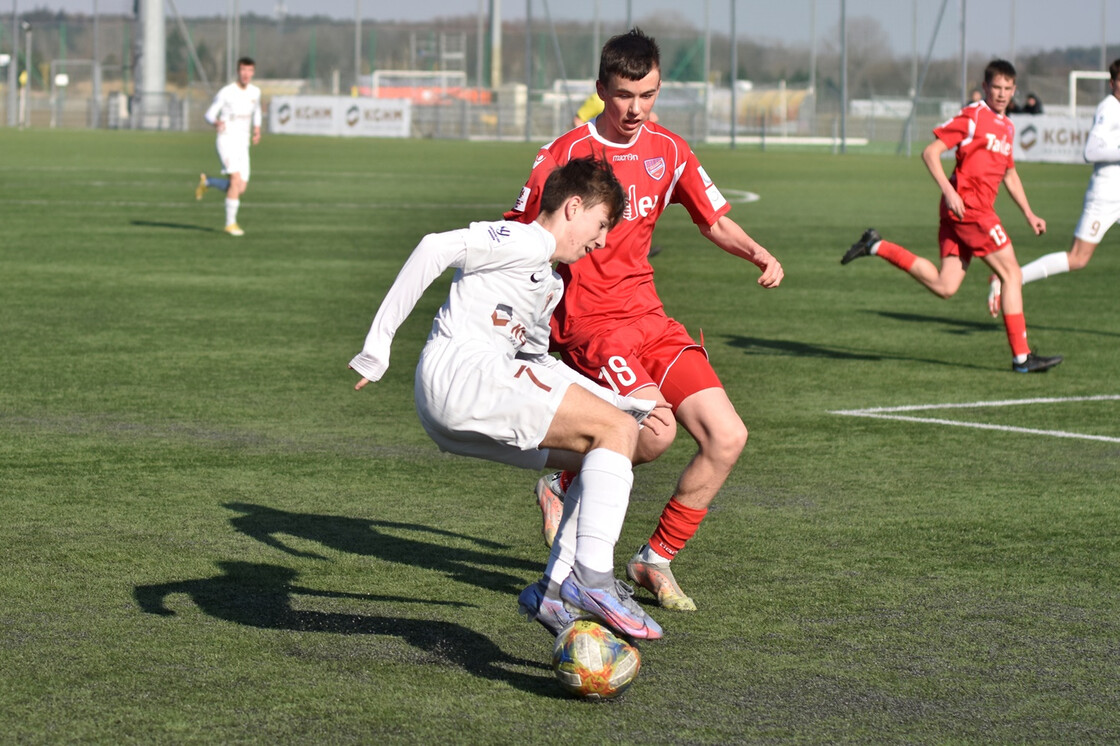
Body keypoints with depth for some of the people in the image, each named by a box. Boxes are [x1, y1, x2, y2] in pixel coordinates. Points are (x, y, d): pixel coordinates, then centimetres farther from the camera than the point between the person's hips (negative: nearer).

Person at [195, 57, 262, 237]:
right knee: (236, 180, -21)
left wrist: (257, 129, 10)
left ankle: (207, 182, 27)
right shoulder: (226, 93, -8)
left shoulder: (255, 92, 7)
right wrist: (215, 122, -29)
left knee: (241, 189, 1)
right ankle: (230, 223, -12)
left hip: (243, 144, 6)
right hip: (227, 140, -6)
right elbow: (209, 114, -5)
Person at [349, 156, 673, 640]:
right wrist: (378, 346, -16)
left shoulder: (550, 286, 30)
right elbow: (437, 249, -14)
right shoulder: (528, 241, -1)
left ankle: (553, 590, 7)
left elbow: (541, 367, 38)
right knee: (616, 432, -14)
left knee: (610, 458, 14)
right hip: (459, 370, -10)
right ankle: (592, 577, -26)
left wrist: (631, 406, 34)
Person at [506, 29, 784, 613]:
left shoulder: (669, 152, 7)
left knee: (727, 437, -7)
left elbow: (715, 222, 17)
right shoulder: (565, 154, -9)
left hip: (647, 316, 6)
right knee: (655, 430, -28)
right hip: (587, 320, -6)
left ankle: (655, 560, 9)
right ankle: (564, 485, 3)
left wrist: (759, 254, -3)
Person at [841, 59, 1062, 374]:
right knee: (1012, 274, -5)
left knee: (944, 286, 0)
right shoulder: (972, 116, -6)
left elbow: (1009, 174, 32)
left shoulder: (1007, 126, 20)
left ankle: (877, 247, 6)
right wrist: (949, 191, -20)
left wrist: (1029, 214, 27)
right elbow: (930, 152, -10)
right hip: (968, 206, -8)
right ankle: (1021, 356, -1)